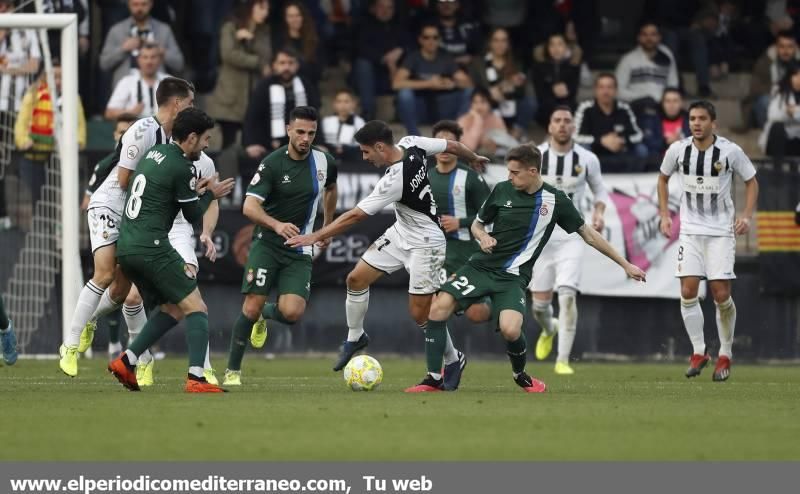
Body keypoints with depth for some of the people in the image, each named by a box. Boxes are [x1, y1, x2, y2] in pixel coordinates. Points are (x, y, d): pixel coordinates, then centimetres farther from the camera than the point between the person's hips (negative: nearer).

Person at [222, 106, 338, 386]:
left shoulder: (325, 163, 1)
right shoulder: (273, 164, -12)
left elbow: (330, 188, 26)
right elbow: (250, 206, -19)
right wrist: (277, 225, -36)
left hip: (299, 251, 3)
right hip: (267, 245, -3)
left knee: (292, 312, -16)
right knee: (252, 307, -14)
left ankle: (265, 316, 22)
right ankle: (232, 371, 1)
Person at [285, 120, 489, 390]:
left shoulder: (393, 181, -32)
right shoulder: (411, 144, -12)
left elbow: (355, 216, -27)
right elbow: (452, 146, 3)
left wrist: (316, 236, -21)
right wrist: (474, 158, 25)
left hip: (424, 243, -9)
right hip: (401, 233, 9)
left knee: (420, 313, -4)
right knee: (356, 278, 5)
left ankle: (452, 362, 16)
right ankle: (355, 337, 24)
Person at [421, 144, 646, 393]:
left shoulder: (555, 201, -3)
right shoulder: (502, 190, 3)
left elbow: (588, 234, 5)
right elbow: (477, 224, 18)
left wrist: (625, 265, 7)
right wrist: (483, 237, -7)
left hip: (513, 277, -2)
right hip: (481, 266, 2)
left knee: (510, 330, -26)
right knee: (439, 307, -19)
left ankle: (520, 375, 7)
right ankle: (433, 379, -9)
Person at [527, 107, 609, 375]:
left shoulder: (587, 159, -1)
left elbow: (599, 190, 15)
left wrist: (599, 212, -4)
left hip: (571, 238, -1)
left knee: (567, 297, -17)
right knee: (540, 303, 5)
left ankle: (563, 360, -10)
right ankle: (548, 329, 43)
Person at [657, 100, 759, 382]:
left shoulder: (730, 151, -9)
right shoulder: (678, 150, -2)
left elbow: (751, 181, 4)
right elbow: (663, 178, 16)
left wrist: (747, 216, -8)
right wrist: (664, 215, 8)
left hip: (721, 231, -2)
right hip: (690, 230, 2)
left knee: (721, 294, -6)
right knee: (688, 291, -9)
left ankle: (725, 355, 11)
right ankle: (698, 352, 4)